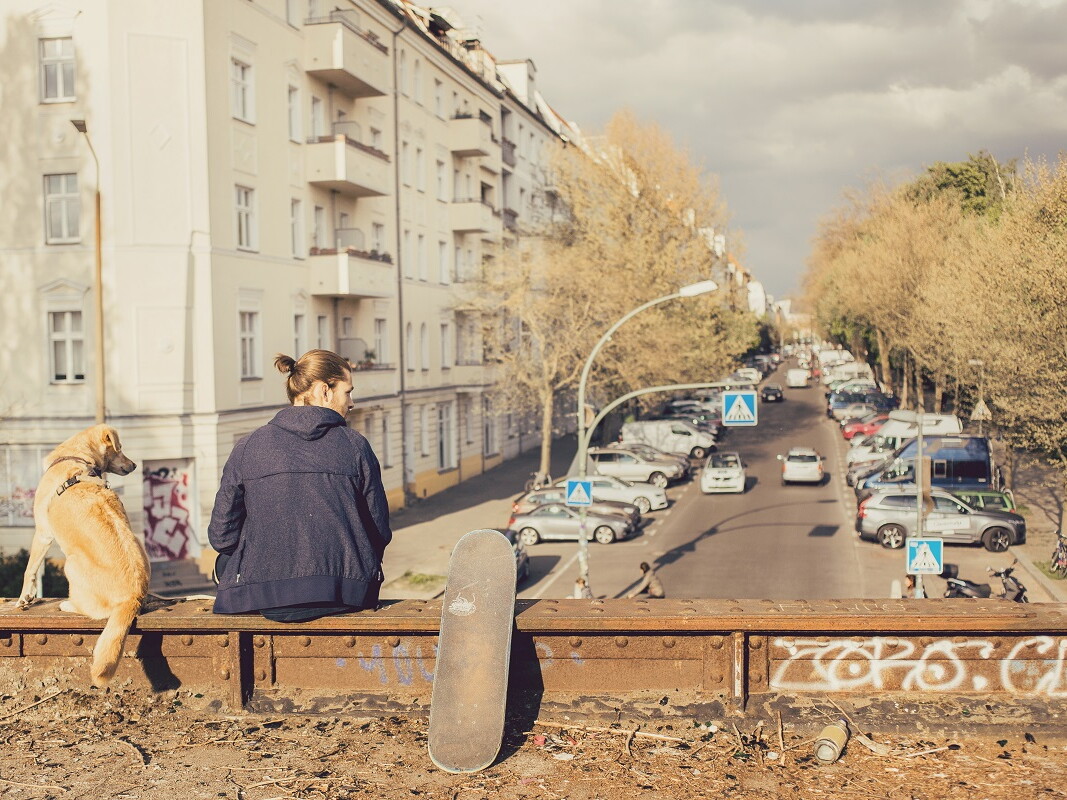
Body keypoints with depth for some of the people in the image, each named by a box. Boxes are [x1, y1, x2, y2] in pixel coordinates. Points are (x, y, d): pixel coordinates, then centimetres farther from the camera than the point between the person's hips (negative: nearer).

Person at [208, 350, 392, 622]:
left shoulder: (248, 447, 1)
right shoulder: (355, 445, 0)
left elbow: (222, 535, 1)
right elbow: (380, 531, 3)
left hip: (262, 597, 0)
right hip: (345, 595, 0)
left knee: (225, 561, 31)